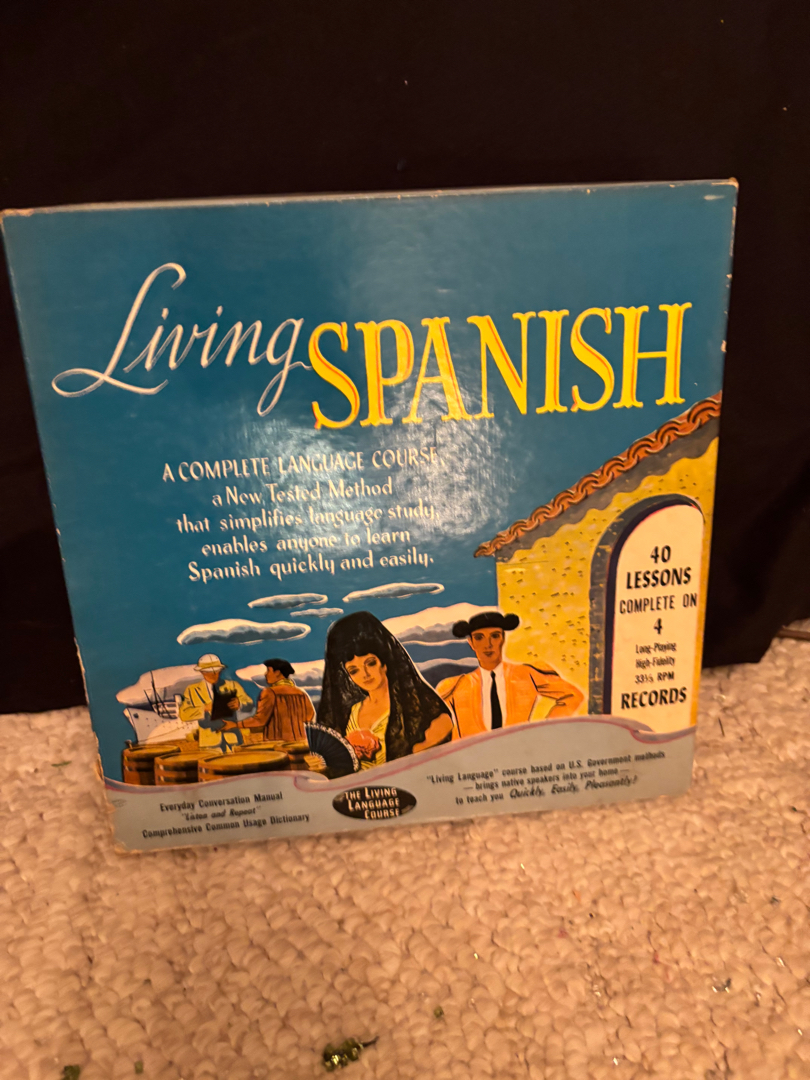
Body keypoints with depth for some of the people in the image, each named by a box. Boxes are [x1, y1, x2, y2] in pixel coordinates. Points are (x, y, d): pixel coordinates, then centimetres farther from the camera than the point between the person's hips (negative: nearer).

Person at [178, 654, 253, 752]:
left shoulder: (232, 686, 12)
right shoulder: (192, 690, 8)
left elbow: (249, 703, 7)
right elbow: (183, 714, -1)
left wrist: (239, 703, -16)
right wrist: (204, 708, -16)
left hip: (232, 738, 1)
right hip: (210, 740, -1)